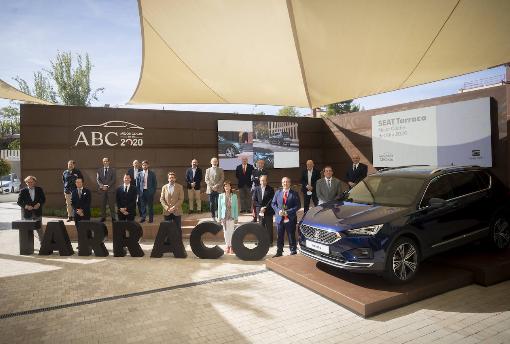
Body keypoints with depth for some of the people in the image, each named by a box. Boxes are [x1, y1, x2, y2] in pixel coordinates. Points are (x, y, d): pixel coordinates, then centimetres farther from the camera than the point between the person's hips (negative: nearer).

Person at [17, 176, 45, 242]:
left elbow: (43, 199, 5)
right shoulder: (23, 191, 0)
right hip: (27, 213, 0)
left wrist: (39, 204, -13)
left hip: (37, 213, 0)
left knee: (39, 229, 5)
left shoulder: (39, 189, 4)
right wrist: (26, 206, -16)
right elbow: (19, 202, 0)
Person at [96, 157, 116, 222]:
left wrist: (107, 186, -12)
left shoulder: (112, 170, 7)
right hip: (102, 189, 2)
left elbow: (113, 180, -1)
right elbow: (97, 179, 5)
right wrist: (101, 185, -12)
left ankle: (113, 217, 2)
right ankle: (103, 217, 9)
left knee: (111, 204, -3)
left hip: (110, 189, -2)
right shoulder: (99, 170, 14)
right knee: (102, 204, 3)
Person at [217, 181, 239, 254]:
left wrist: (236, 218, 2)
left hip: (231, 217, -1)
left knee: (231, 231, -4)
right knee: (225, 231, 5)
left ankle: (232, 246, 5)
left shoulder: (234, 196, 2)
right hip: (224, 217, 1)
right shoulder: (221, 196, 4)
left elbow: (236, 207, 4)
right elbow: (219, 207, 6)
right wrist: (219, 217, 2)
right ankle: (227, 246, 15)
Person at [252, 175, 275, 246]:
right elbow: (254, 200, 5)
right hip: (260, 211, 2)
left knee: (269, 227, 2)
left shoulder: (270, 189, -1)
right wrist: (260, 207, -6)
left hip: (268, 211, -2)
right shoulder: (256, 189, 7)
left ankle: (270, 242, 10)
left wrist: (265, 208, -12)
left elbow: (272, 200, -5)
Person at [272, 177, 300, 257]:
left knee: (291, 236, 6)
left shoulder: (294, 193, -2)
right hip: (279, 218, 3)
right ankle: (279, 252, 23)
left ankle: (293, 251, 21)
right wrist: (278, 211, -8)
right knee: (279, 237, 10)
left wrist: (288, 212, -15)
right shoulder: (277, 192, 8)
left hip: (290, 219, -3)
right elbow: (273, 203, 9)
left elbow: (298, 205, -6)